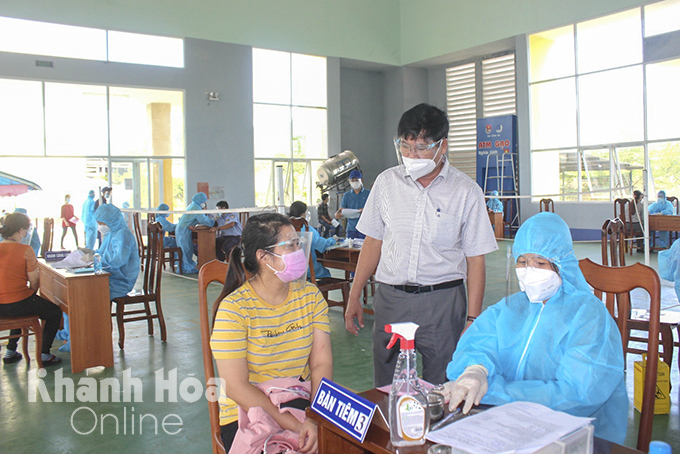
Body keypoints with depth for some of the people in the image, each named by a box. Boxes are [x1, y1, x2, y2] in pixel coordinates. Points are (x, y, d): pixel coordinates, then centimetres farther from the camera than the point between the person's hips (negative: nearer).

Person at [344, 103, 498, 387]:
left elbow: (475, 259, -2)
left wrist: (472, 320, -6)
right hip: (390, 297, 2)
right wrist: (354, 296, 10)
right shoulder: (386, 182, 5)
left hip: (443, 302, -2)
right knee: (385, 392, 8)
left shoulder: (466, 192, -3)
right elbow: (373, 240, 11)